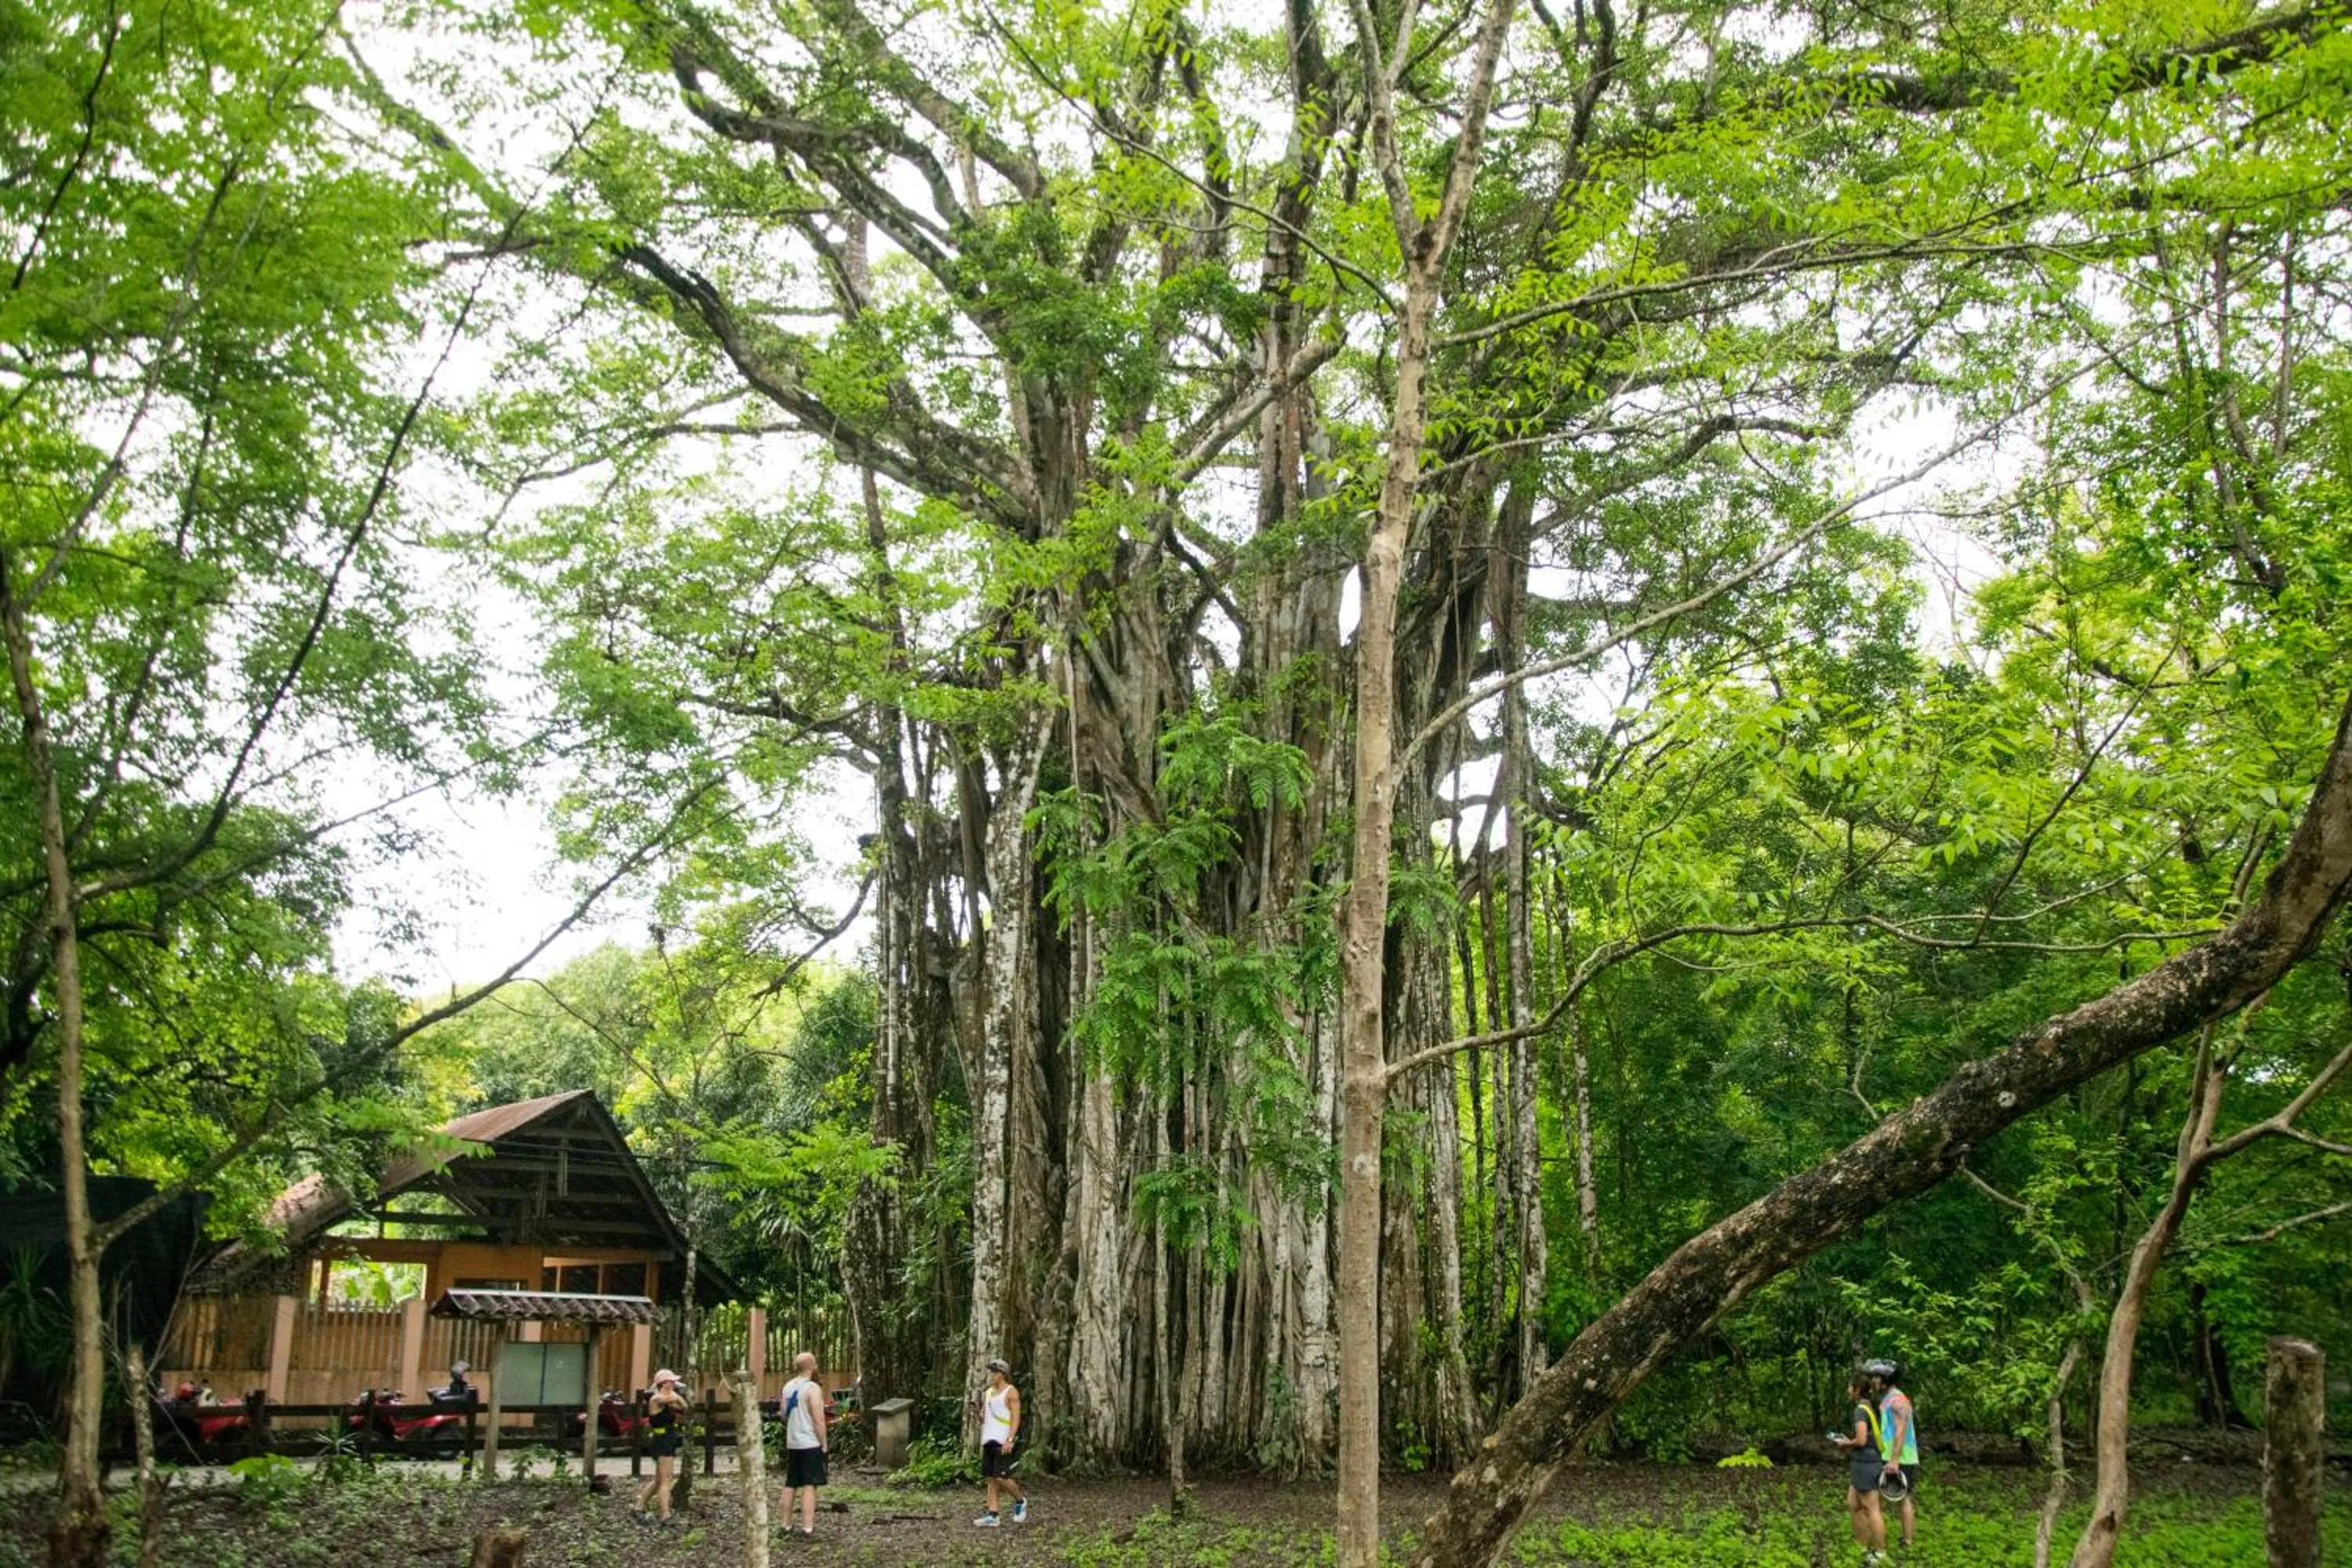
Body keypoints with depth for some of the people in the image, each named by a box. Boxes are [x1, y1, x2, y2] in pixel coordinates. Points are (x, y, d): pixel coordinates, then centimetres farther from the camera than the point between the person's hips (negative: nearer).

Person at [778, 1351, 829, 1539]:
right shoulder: (812, 1389, -14)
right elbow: (818, 1420, -17)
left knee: (790, 1484, 14)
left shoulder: (787, 1387, 8)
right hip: (810, 1444, -7)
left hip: (792, 1444, 7)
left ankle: (786, 1524, 19)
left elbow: (784, 1416, 12)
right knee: (809, 1486, -4)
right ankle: (807, 1526, -6)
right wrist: (824, 1444, -9)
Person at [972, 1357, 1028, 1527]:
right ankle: (992, 1516, 5)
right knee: (990, 1479, 4)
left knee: (1001, 1476, -12)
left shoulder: (1011, 1392, -5)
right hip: (989, 1441, 7)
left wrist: (1010, 1440, -20)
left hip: (1004, 1442, -7)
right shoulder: (987, 1392, 16)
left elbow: (1016, 1418, -11)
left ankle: (1020, 1500, 11)